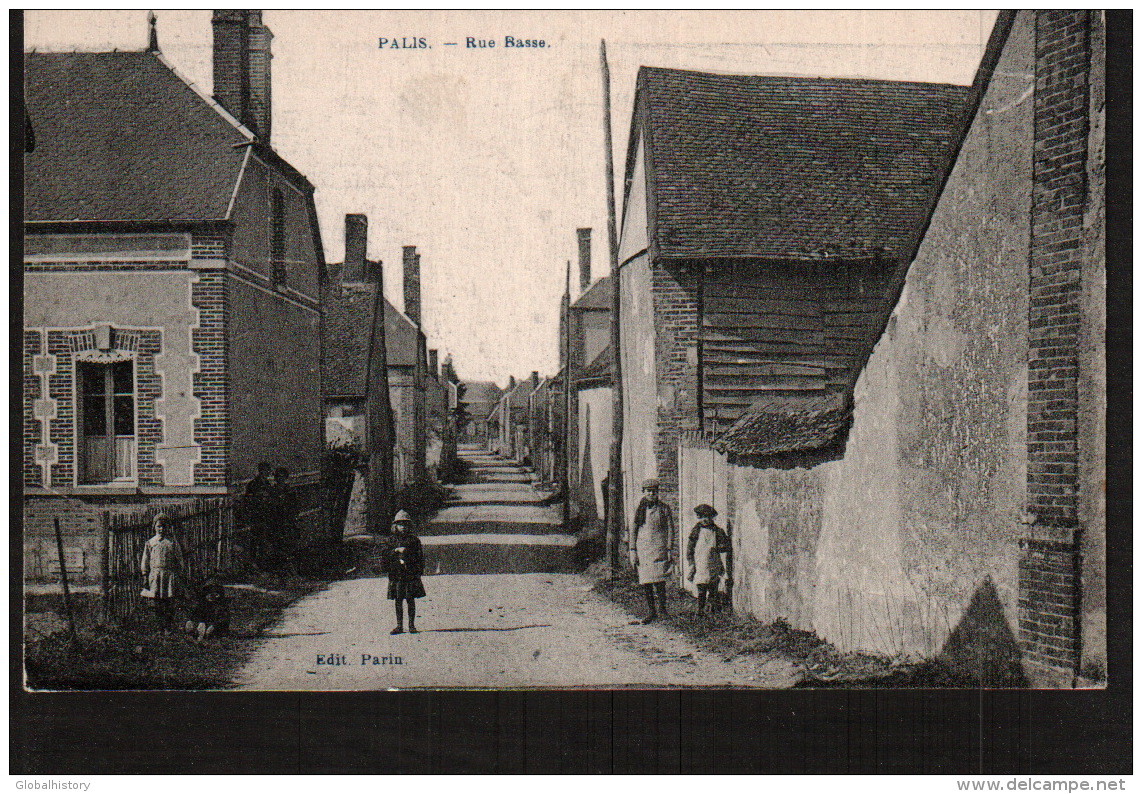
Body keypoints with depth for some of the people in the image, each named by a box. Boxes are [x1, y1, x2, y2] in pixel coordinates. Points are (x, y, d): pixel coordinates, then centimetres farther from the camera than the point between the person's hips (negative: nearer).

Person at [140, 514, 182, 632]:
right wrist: (145, 576, 4)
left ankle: (168, 628, -1)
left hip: (169, 574, -1)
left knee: (169, 602, -5)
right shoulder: (150, 543, 12)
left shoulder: (173, 543, 10)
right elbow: (145, 561, 12)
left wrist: (177, 576, 3)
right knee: (156, 603, -2)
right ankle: (160, 627, 3)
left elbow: (179, 561, 10)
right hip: (154, 574, 1)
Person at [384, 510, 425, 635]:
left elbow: (420, 557, 7)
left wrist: (419, 572, -2)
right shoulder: (391, 540, 10)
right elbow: (386, 555, 2)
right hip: (396, 575, 1)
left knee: (410, 600, 0)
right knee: (398, 601, 3)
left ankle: (412, 625, 7)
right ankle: (399, 626, 9)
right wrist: (396, 550, -13)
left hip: (411, 574, -1)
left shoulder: (414, 540, 7)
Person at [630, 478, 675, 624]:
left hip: (659, 549, -3)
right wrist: (632, 551, 4)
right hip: (642, 549, 3)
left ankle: (662, 607, 6)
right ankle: (652, 612, 13)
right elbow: (633, 531, 11)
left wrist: (669, 550, -4)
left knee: (659, 581, -13)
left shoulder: (664, 508, 4)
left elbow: (670, 530, 3)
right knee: (645, 582, 3)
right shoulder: (639, 509, 10)